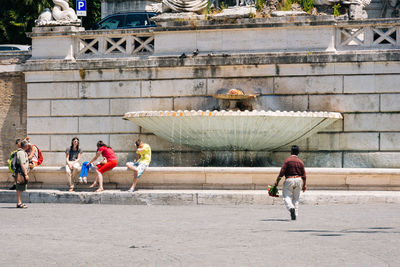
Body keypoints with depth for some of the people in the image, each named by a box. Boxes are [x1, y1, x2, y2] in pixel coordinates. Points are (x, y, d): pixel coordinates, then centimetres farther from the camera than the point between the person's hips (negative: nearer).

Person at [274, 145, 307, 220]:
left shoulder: (287, 160, -8)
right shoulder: (300, 162, 4)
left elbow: (282, 172, -12)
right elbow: (303, 175, 4)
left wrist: (277, 181, -4)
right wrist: (304, 185, 14)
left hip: (289, 180, -4)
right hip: (298, 180, 4)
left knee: (287, 197, -2)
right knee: (296, 198, 13)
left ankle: (291, 208, -31)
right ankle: (295, 214, 11)